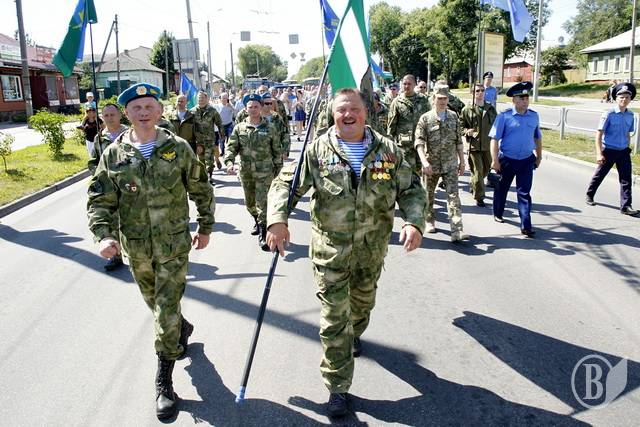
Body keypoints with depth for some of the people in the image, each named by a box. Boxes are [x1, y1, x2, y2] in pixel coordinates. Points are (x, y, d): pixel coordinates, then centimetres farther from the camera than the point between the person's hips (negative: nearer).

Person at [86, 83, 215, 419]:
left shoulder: (178, 148, -6)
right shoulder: (113, 155, -3)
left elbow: (201, 191, 5)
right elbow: (99, 200, -2)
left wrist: (205, 227, 9)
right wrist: (103, 235, -18)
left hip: (174, 244, -3)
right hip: (135, 248, 3)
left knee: (166, 312, -4)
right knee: (155, 303, 22)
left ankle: (164, 383, 10)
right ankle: (183, 329, 54)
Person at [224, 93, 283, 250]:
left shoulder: (269, 128, 0)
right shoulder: (239, 128, 4)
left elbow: (277, 150, 5)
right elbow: (231, 147, -1)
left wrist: (278, 167, 7)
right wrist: (229, 162, -18)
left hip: (264, 172, -3)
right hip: (245, 172, 3)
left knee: (262, 202, -8)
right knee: (249, 202, 16)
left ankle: (263, 234, 1)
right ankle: (257, 221, 45)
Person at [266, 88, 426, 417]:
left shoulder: (388, 151, -2)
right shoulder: (318, 150, -8)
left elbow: (412, 190, 1)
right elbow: (285, 184, -9)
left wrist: (414, 222, -18)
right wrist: (277, 220, -28)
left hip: (372, 249, 3)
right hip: (331, 250, -3)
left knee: (363, 302, 26)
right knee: (335, 319, 0)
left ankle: (355, 335, 60)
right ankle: (337, 387, 14)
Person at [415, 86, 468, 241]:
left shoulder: (453, 117, 5)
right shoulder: (425, 118, -4)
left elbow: (458, 141, 10)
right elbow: (419, 141, -13)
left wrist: (462, 161, 9)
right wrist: (424, 161, -26)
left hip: (450, 164, 1)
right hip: (431, 164, -1)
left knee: (453, 195, -9)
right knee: (429, 194, 14)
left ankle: (457, 230, -14)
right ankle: (429, 221, 36)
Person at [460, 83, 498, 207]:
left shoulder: (491, 109, 9)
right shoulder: (467, 109, -1)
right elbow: (461, 125, 2)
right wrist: (466, 131, -17)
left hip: (488, 145, 4)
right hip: (474, 145, -4)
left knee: (486, 169, 16)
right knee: (478, 171, -4)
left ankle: (473, 185, 42)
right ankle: (479, 197, 5)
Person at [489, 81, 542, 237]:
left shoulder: (534, 116, 3)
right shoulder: (504, 116, -11)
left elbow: (537, 138, 16)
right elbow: (495, 139, -12)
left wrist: (539, 156, 19)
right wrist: (495, 160, -16)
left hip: (527, 160, 2)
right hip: (507, 159, -2)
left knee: (524, 193, 0)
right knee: (502, 188, 17)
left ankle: (526, 226, 1)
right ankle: (497, 214, 39)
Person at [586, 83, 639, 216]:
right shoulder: (609, 114, -13)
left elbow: (627, 134, 14)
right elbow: (599, 134, -14)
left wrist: (627, 148, 13)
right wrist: (599, 154, -19)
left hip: (623, 151, 4)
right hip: (609, 150, -4)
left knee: (626, 179, -1)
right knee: (599, 175, 12)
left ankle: (626, 206, 3)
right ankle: (589, 195, 35)